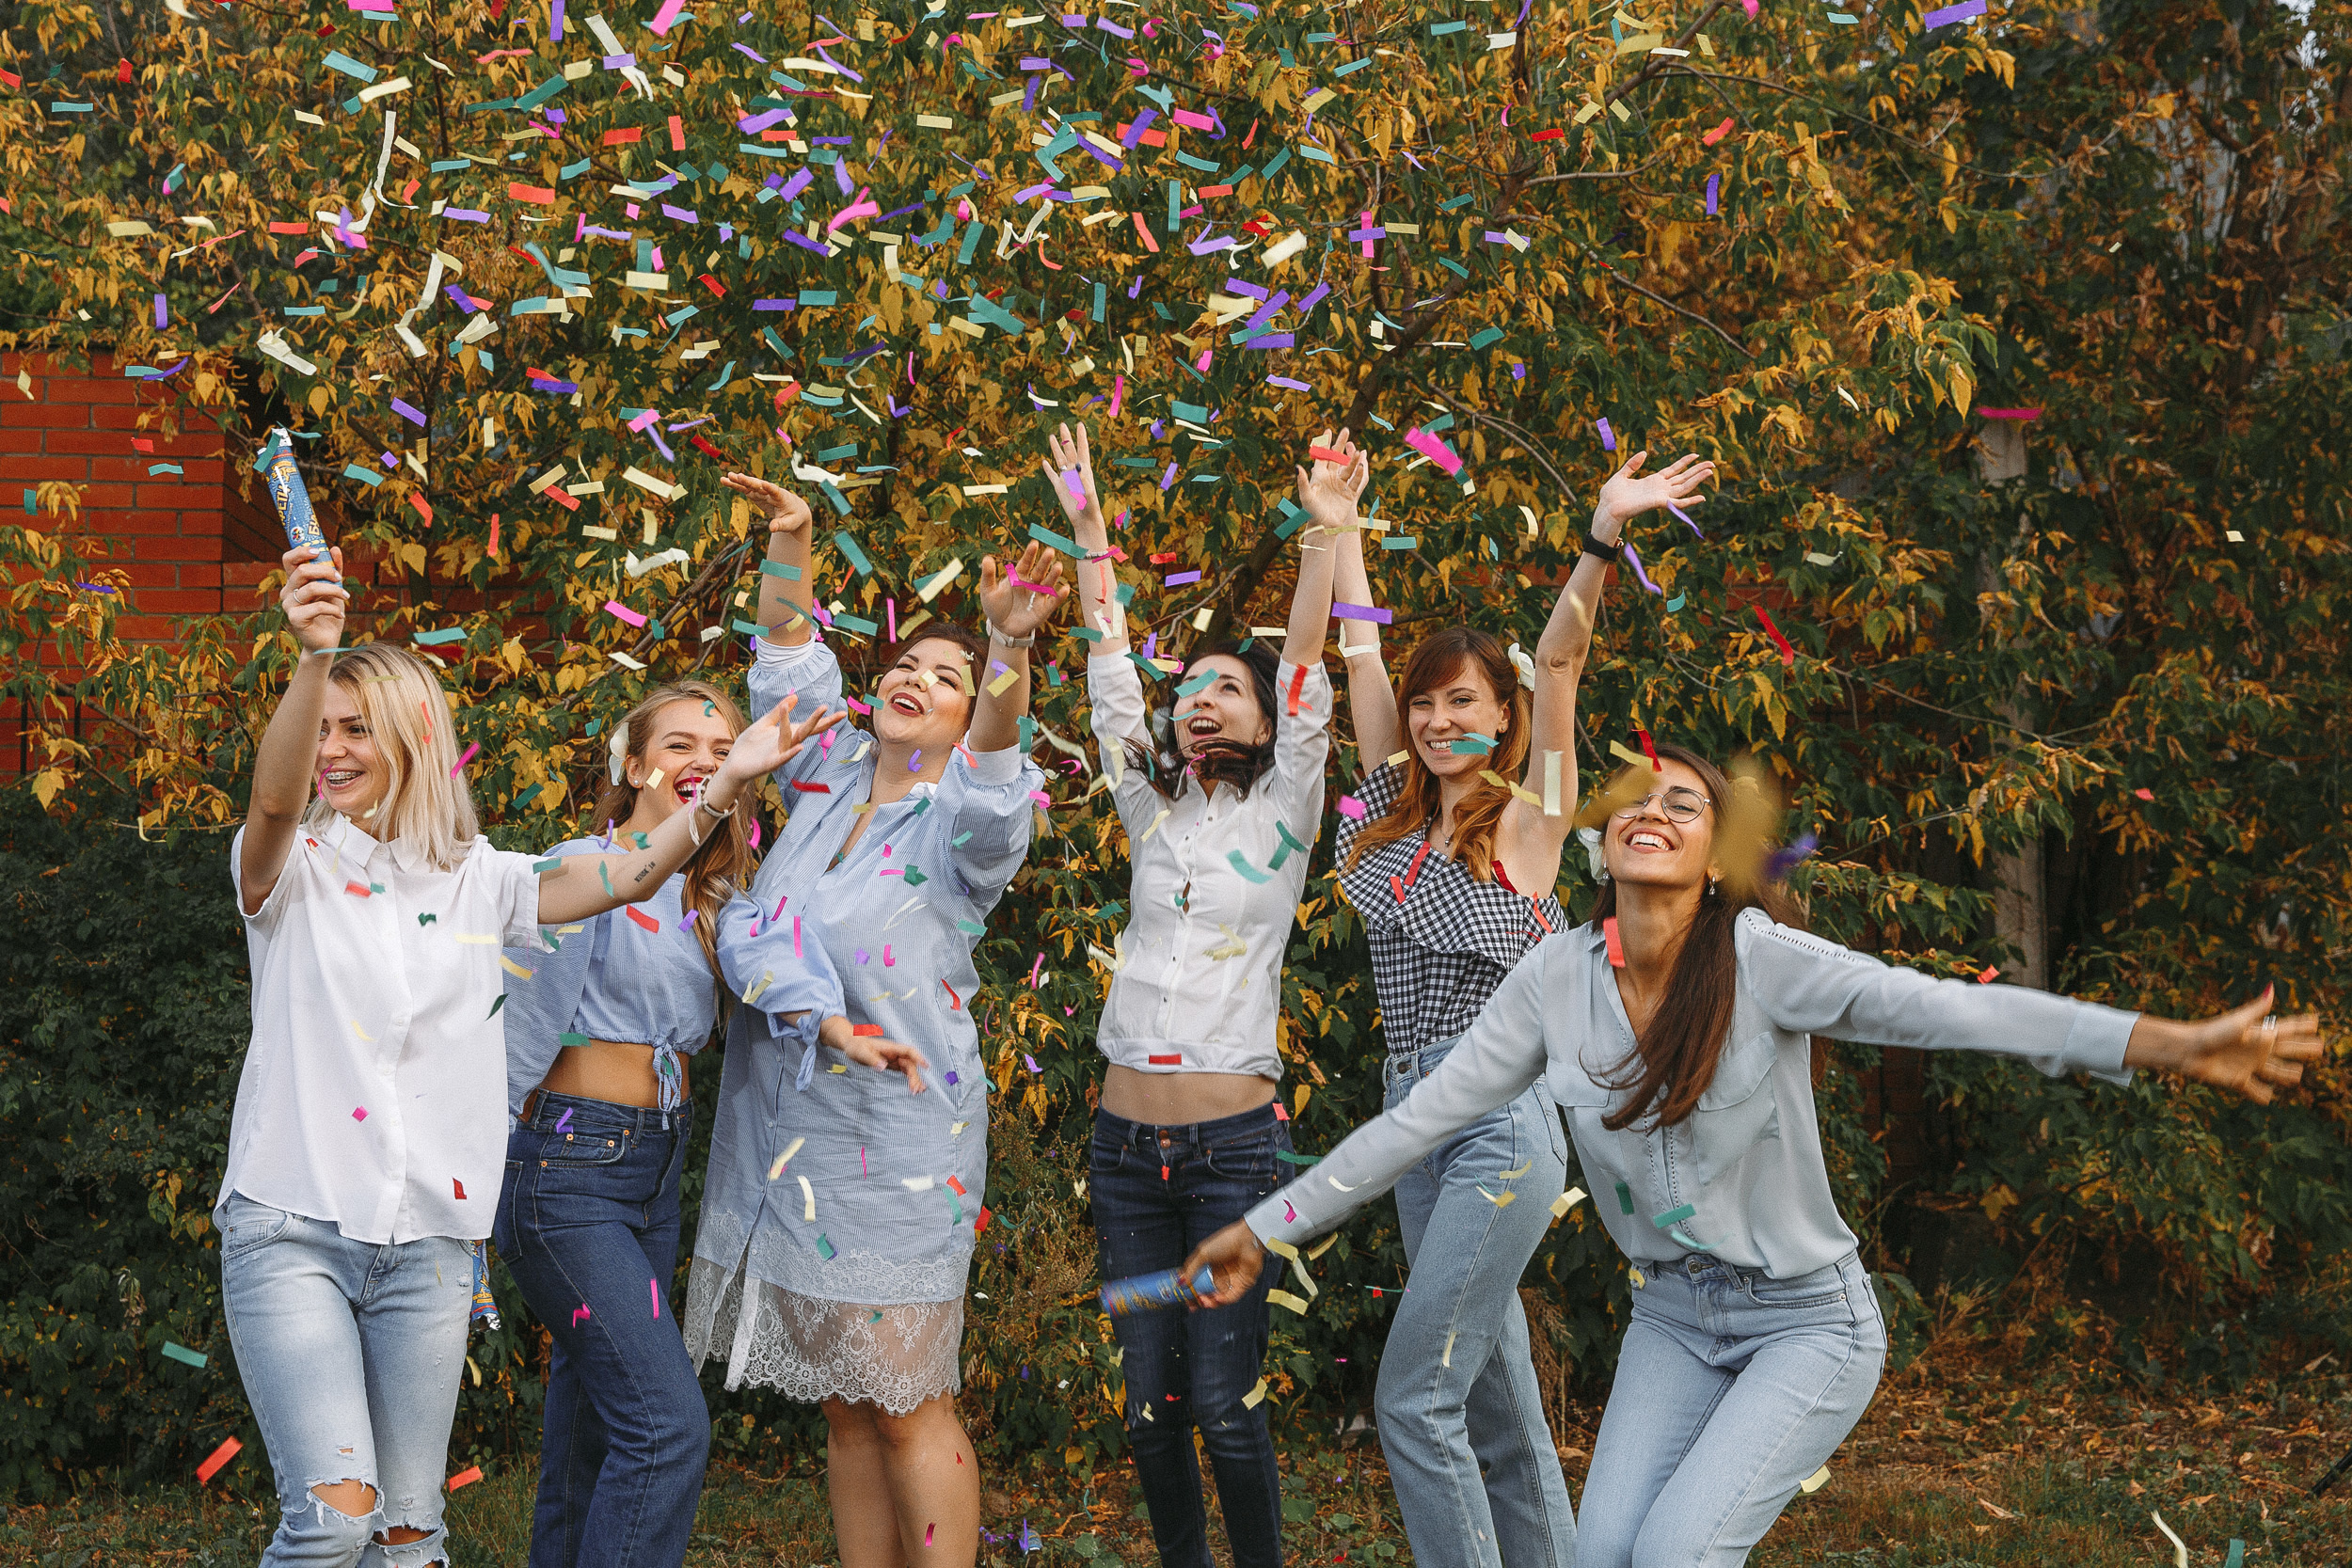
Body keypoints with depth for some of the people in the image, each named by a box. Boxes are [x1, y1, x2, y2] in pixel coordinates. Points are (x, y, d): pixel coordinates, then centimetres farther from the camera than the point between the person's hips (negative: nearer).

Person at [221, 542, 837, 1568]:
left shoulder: (474, 880, 11)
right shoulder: (294, 867, 1)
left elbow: (623, 877, 2)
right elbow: (273, 800, -21)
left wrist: (729, 782, -12)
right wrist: (311, 658, -39)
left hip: (426, 1241, 3)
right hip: (292, 1226, -3)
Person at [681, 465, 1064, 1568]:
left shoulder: (963, 825, -6)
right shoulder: (829, 781, 11)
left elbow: (993, 763, -27)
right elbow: (789, 660, 16)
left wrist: (1011, 649, -45)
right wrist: (790, 540, 2)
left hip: (894, 1144, -6)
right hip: (783, 1134, 6)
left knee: (907, 1406, -4)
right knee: (844, 1407, 11)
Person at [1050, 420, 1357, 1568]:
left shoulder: (1279, 817, 3)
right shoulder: (1154, 815, 12)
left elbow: (1303, 672, -6)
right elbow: (1110, 678, 11)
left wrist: (1327, 534, -12)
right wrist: (1090, 535, 10)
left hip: (1234, 1145, -4)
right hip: (1127, 1142, 4)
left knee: (1224, 1401, -6)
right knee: (1149, 1400, 5)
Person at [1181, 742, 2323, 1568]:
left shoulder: (1758, 959, -19)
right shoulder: (1558, 978, -7)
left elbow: (1946, 1011, -29)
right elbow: (1421, 1118, 0)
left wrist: (2171, 1046, -39)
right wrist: (1265, 1228, 1)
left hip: (1806, 1320, -4)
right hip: (1673, 1319, 4)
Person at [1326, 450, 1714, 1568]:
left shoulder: (1525, 822, -3)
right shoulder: (1394, 810, 11)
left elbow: (1557, 664, -13)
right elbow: (1360, 650, 15)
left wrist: (1603, 536, -23)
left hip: (1502, 1124, -7)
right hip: (1415, 1122, 7)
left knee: (1414, 1398, -12)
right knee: (1495, 1403, 11)